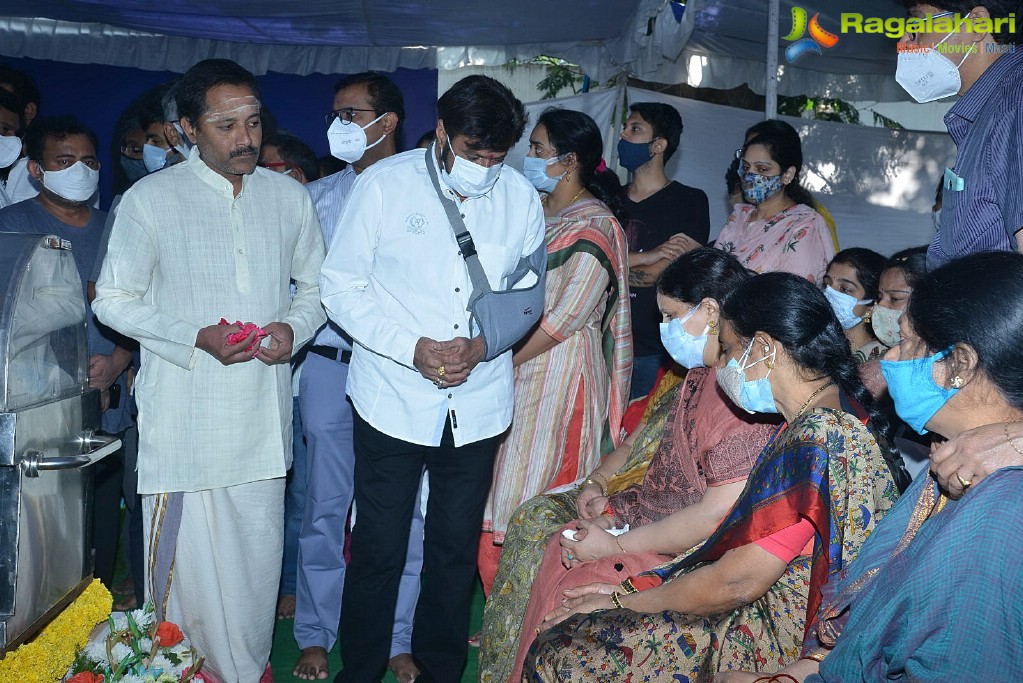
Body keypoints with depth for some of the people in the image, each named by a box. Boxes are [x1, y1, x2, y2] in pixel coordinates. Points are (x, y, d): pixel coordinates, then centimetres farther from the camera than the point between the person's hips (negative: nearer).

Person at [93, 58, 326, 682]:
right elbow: (114, 300, -1)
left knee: (259, 553, 12)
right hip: (184, 415, -3)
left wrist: (293, 327, -7)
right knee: (186, 556, 1)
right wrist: (198, 339, -14)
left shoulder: (290, 197, 6)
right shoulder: (150, 199, -4)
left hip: (262, 413, 3)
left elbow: (317, 286, 15)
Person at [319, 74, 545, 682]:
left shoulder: (522, 198, 1)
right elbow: (342, 285, -5)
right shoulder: (386, 183, -6)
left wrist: (482, 342, -9)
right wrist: (413, 348, -17)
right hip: (393, 400, -2)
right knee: (379, 549, 5)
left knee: (457, 550, 14)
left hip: (478, 405, 3)